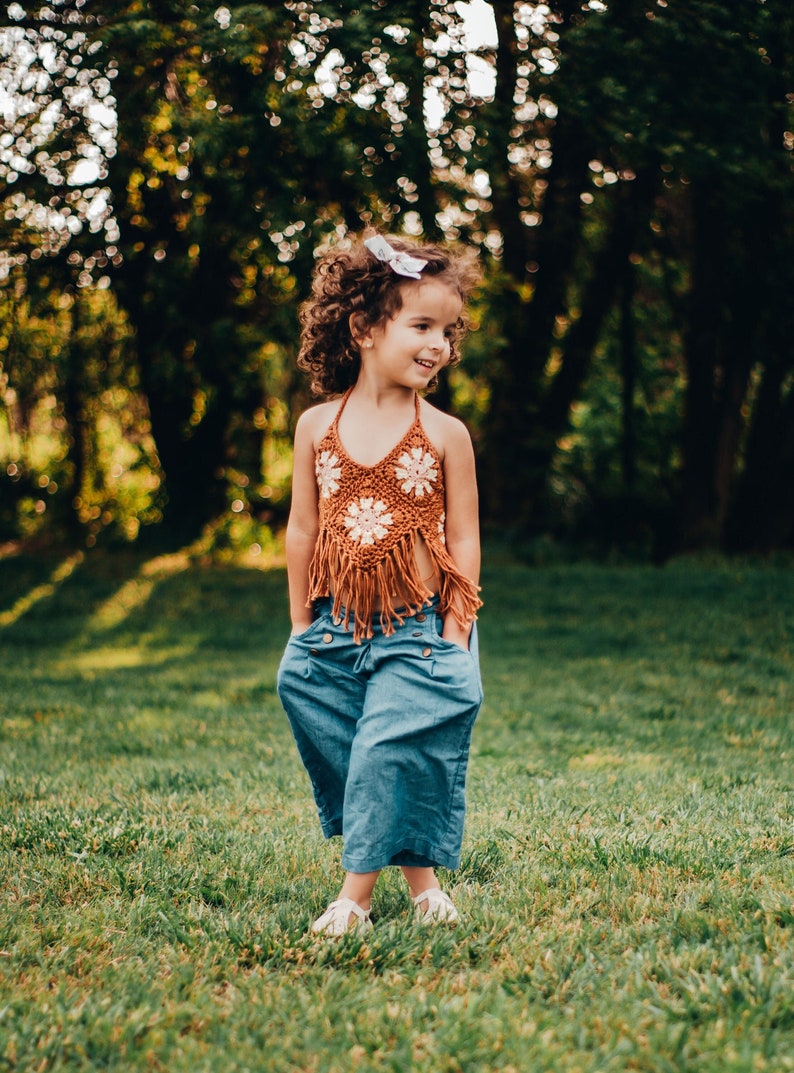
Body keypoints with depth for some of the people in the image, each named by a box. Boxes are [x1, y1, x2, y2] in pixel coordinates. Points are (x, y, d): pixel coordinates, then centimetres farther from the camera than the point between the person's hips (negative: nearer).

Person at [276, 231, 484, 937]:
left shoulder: (445, 434, -4)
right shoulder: (318, 426, 2)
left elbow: (464, 540, -1)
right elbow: (303, 528, 8)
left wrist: (454, 634, -6)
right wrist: (301, 623, 9)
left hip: (417, 633, -3)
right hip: (335, 631, 3)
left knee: (393, 753, -11)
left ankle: (357, 892, 0)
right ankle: (418, 875, 20)